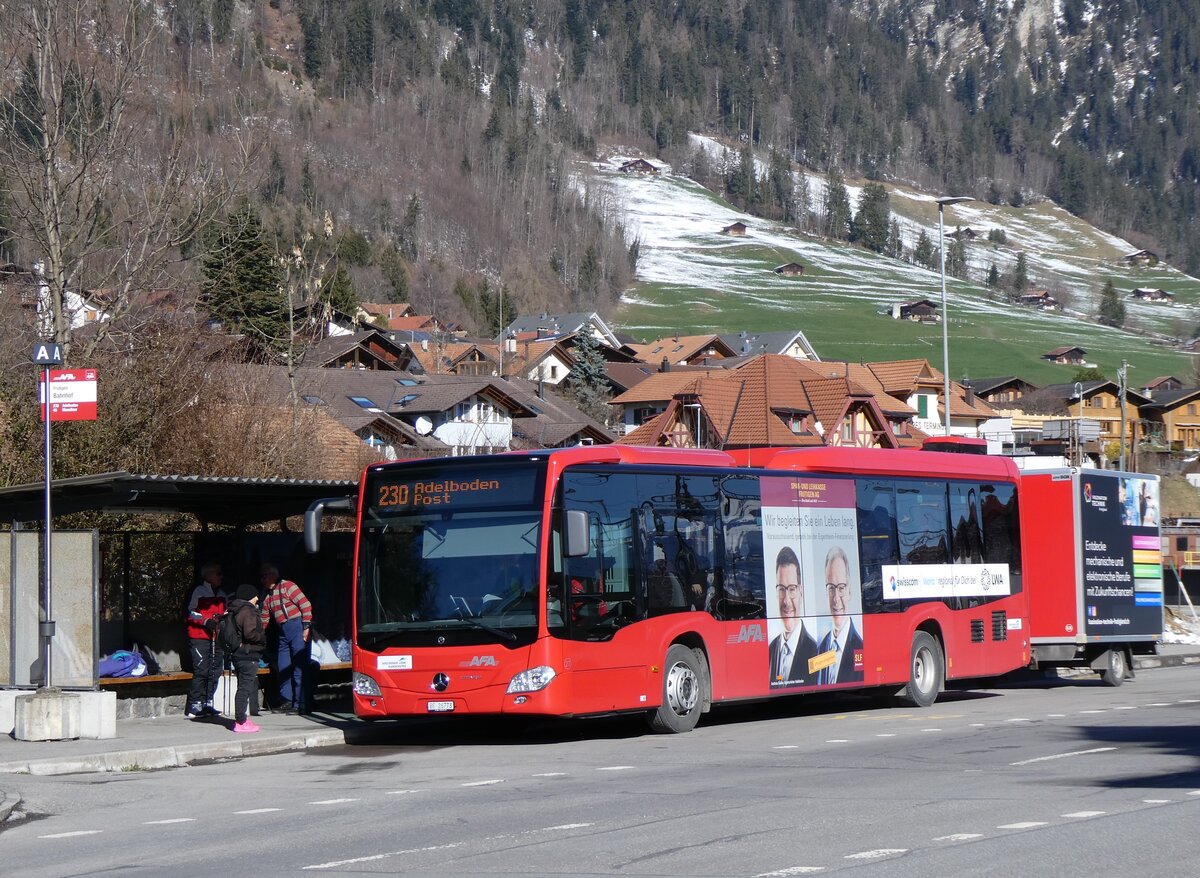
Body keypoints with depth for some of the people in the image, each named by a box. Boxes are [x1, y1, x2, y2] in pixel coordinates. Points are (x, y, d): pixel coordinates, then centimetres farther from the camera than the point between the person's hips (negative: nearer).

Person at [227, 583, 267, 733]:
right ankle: (241, 722, -8)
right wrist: (264, 638, -7)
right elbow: (249, 633, -24)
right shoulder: (248, 611, -14)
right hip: (248, 654, -10)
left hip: (238, 654, 10)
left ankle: (240, 719, 19)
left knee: (244, 686, 16)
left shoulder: (236, 611, 15)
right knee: (245, 687, -7)